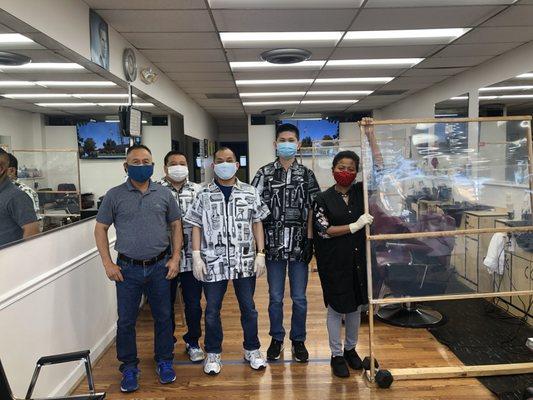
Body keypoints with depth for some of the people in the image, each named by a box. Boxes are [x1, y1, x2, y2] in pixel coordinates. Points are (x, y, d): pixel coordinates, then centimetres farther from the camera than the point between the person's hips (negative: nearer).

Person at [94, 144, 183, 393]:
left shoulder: (164, 194, 3)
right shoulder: (114, 195, -2)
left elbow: (176, 226, 8)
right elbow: (100, 229, 2)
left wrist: (175, 258, 0)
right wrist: (108, 263, -4)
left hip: (159, 267, 1)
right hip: (127, 269, -1)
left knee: (163, 317, 11)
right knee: (126, 321, 8)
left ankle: (164, 362, 30)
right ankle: (129, 368, 27)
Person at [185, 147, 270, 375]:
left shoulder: (250, 193, 3)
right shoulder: (204, 195, 1)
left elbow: (257, 223, 5)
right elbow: (196, 226, 2)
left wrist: (260, 254, -1)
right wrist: (196, 257, -6)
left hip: (245, 260, 1)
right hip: (213, 261, 0)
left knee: (248, 308, 11)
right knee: (212, 309, 9)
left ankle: (252, 350, 30)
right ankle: (213, 353, 27)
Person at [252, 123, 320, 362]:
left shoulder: (306, 175, 5)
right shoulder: (264, 173, 2)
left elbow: (312, 208, 3)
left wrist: (309, 239, -5)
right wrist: (260, 242, -7)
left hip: (299, 244, 1)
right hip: (274, 244, 0)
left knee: (299, 298, 9)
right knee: (275, 297, 11)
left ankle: (298, 340, 27)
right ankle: (276, 339, 29)